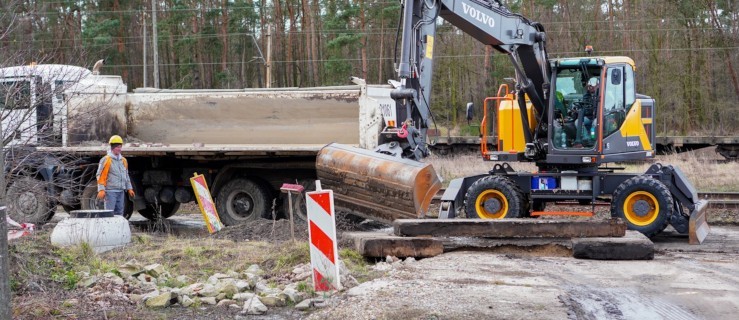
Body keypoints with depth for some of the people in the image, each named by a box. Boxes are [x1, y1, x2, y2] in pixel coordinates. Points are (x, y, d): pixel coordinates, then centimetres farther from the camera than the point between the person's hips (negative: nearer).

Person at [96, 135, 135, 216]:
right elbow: (101, 176, -11)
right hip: (110, 191, -7)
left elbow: (126, 175, 23)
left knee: (119, 212, 10)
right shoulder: (106, 160, -8)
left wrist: (129, 188, 19)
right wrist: (101, 190, -19)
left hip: (121, 191, 7)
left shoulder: (123, 160, 14)